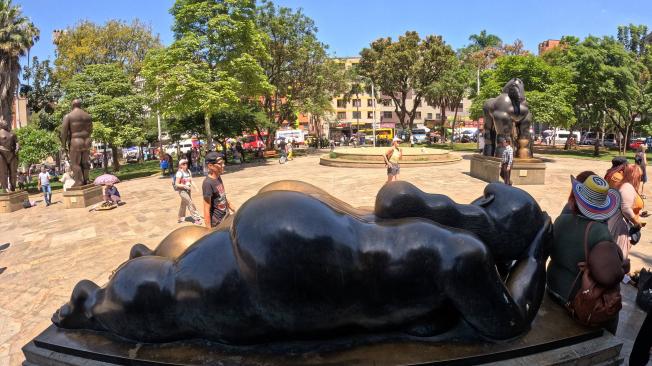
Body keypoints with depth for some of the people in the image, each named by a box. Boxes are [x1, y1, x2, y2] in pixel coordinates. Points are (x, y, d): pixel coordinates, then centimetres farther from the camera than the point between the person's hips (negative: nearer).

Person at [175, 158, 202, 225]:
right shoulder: (180, 173, -18)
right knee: (190, 204, -8)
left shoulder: (188, 171, 1)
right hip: (182, 190, -7)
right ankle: (197, 219, -4)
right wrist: (185, 186, -25)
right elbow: (177, 184, -18)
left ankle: (181, 218, 35)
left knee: (184, 204, 19)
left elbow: (191, 181, 6)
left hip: (188, 190, 7)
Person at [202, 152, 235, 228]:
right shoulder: (208, 183, -22)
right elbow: (206, 210, -21)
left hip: (226, 218, 8)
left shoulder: (218, 178, 2)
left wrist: (235, 211, 21)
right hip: (217, 224, -8)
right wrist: (209, 230, -21)